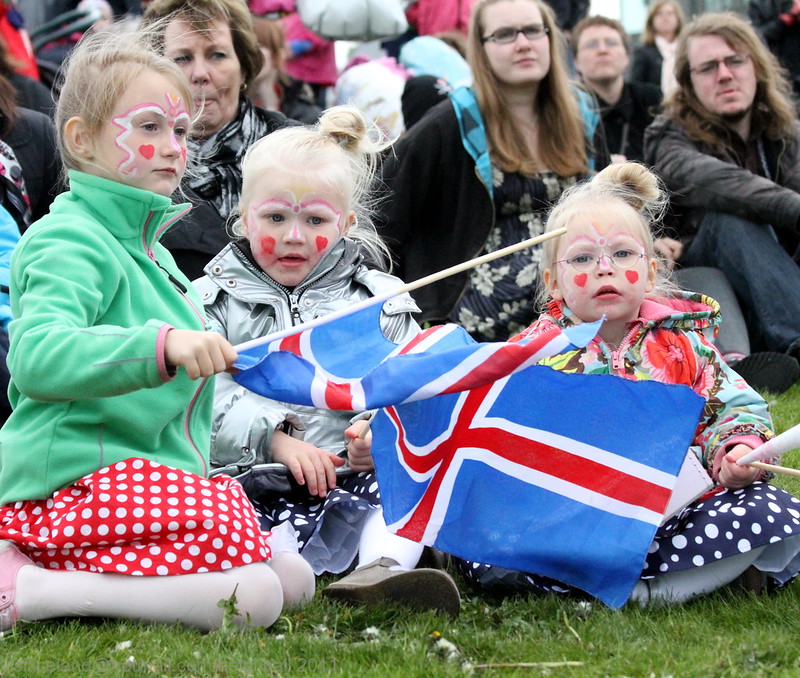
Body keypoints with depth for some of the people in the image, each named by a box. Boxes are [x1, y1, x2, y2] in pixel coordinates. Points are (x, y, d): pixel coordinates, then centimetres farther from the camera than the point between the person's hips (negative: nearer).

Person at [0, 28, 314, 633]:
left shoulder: (148, 247, 23)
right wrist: (162, 345, -41)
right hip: (78, 484, -11)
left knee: (294, 580, 3)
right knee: (251, 595, -24)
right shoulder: (68, 241, -11)